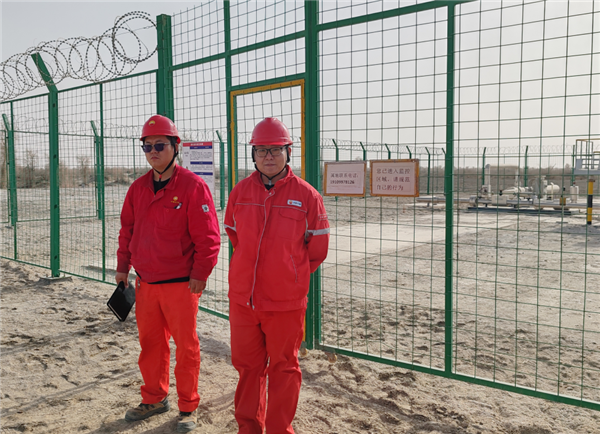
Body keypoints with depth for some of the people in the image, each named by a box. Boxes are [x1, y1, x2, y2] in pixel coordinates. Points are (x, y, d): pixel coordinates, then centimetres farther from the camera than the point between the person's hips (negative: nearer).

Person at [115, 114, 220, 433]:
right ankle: (154, 399, 35)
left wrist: (199, 275, -14)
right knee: (150, 343, 17)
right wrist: (122, 267, 13)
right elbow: (127, 229, 16)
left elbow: (208, 236, -13)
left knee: (185, 346, 6)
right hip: (145, 283, 6)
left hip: (181, 284, -6)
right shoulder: (138, 187, 8)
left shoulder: (192, 186, -11)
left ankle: (188, 407, 22)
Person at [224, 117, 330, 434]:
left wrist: (292, 277, 7)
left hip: (285, 301, -3)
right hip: (242, 297, 3)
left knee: (283, 368, 11)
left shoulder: (306, 195, -7)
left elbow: (317, 249, 1)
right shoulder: (240, 192, 3)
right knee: (247, 366, 16)